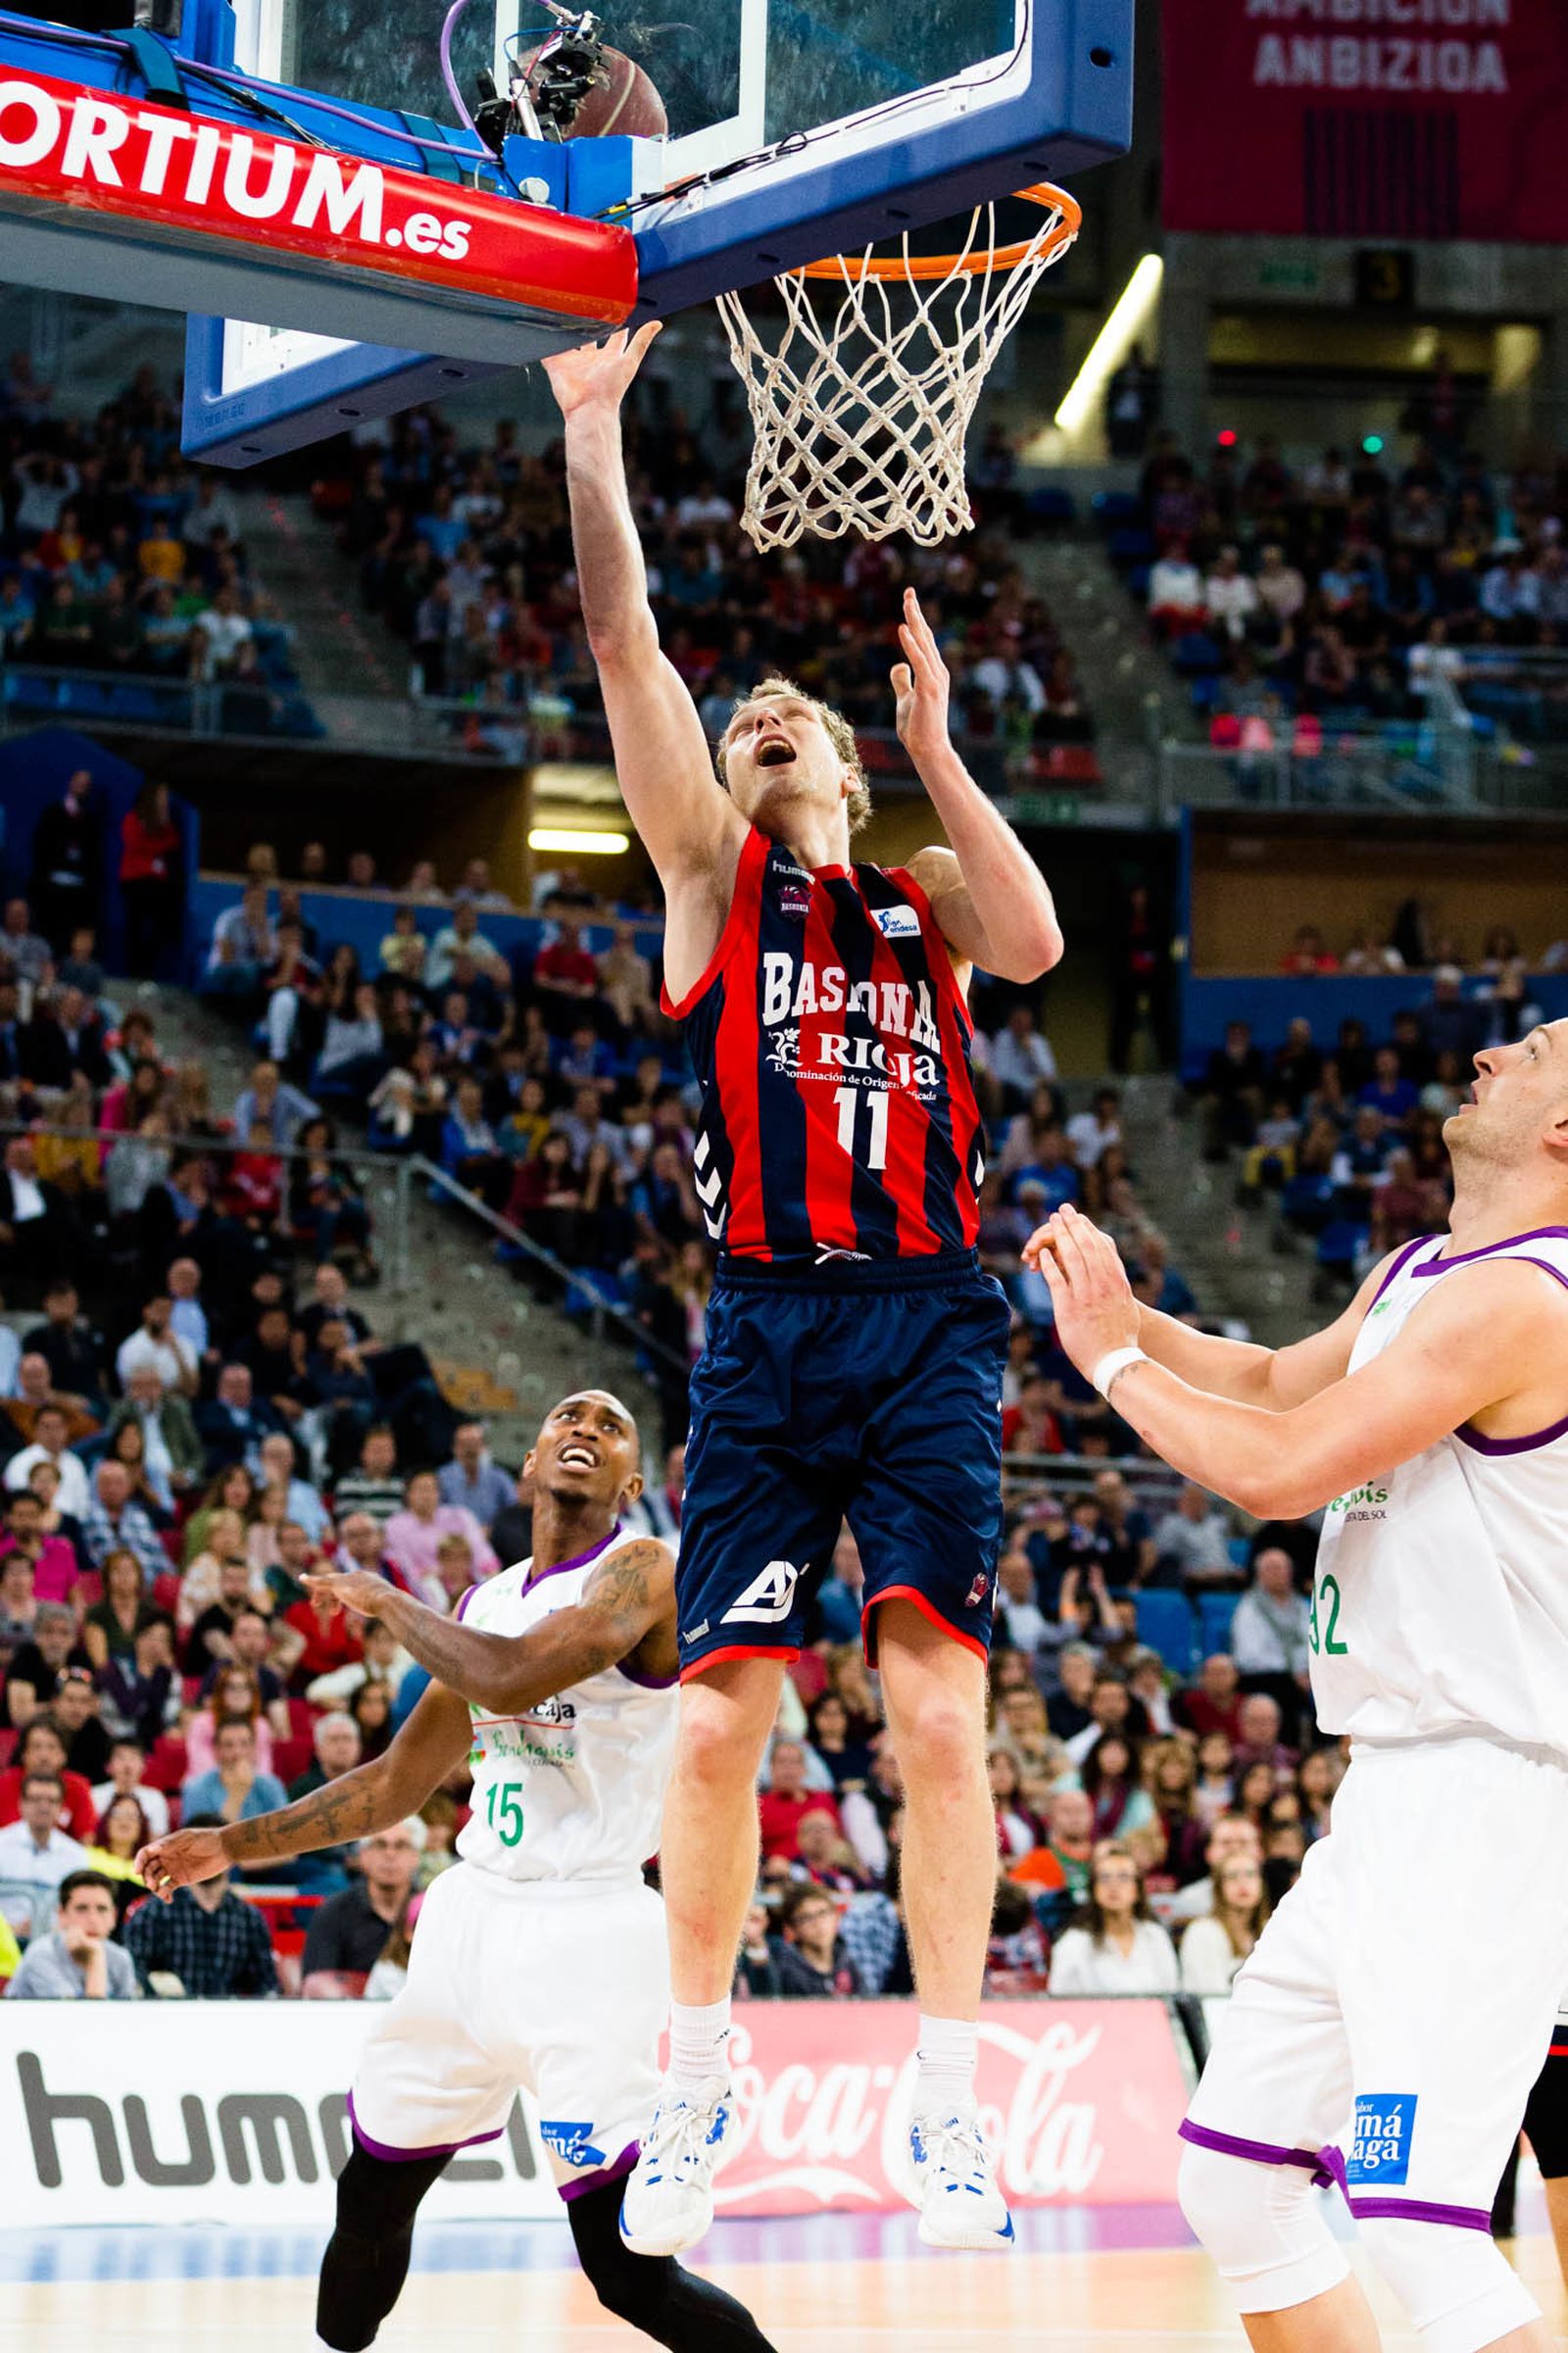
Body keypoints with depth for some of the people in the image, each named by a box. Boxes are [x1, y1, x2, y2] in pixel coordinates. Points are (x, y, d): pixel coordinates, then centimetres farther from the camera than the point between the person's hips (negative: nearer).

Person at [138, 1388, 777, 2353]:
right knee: (371, 2198, 17)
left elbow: (511, 1678, -27)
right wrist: (231, 1845, 20)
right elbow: (399, 1783, 23)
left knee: (630, 2272, -13)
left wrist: (389, 1602, -10)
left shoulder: (643, 1570, -10)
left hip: (584, 1934, -8)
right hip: (471, 1915, 8)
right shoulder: (489, 1602, 14)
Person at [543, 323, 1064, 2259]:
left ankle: (946, 2101, -3)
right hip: (770, 1327, 0)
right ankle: (695, 2085, 9)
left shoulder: (925, 896, 17)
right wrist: (591, 432, -1)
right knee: (719, 1713, -4)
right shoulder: (710, 871, 14)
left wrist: (931, 739, -4)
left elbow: (1036, 942, -6)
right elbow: (625, 646, 5)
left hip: (930, 1327, 0)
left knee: (939, 1707, -7)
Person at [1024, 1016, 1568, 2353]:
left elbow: (1281, 1467, -20)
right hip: (1393, 1792, 10)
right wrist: (1123, 1315, 17)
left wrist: (1112, 1362, -5)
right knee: (1232, 2176, 13)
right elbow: (1279, 1383, 32)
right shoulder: (1420, 1276, 14)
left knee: (1418, 2228, -19)